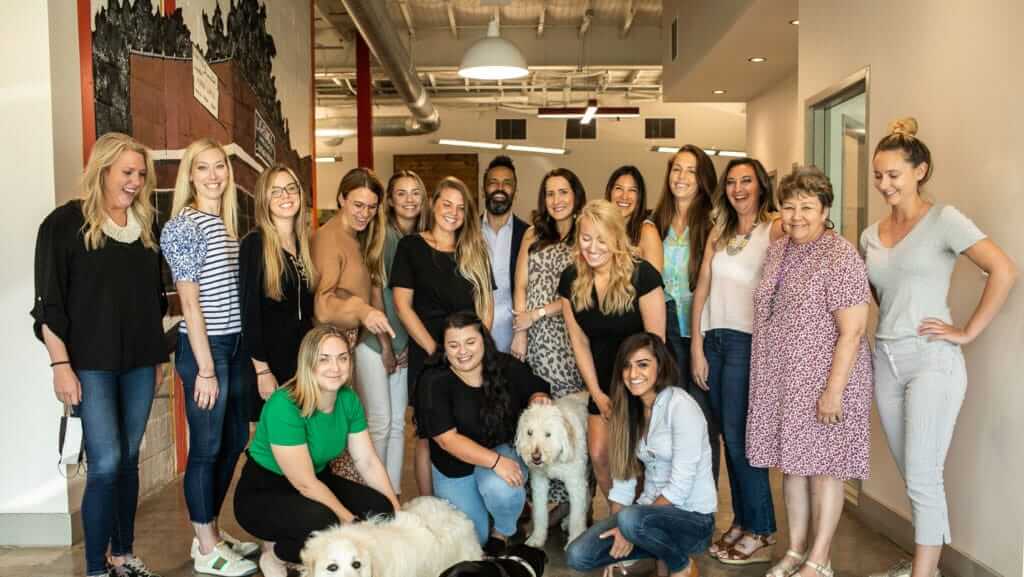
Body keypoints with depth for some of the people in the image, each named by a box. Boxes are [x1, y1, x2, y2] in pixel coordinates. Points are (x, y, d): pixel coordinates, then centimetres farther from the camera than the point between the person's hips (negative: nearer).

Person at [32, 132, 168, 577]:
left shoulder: (147, 225, 10)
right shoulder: (66, 222, -6)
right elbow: (49, 302, -8)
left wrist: (159, 356, 16)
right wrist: (60, 364, -13)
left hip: (139, 362, 5)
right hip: (91, 364, -5)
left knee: (128, 459, 10)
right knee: (106, 463, -7)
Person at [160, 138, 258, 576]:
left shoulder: (227, 223, 13)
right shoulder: (183, 225, -10)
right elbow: (189, 300, -14)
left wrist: (240, 355, 11)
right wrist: (205, 368, -16)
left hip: (234, 346, 8)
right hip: (203, 348, -8)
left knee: (234, 441, 15)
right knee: (207, 447, 1)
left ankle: (211, 533, 30)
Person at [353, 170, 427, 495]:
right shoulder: (383, 236, -10)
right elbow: (375, 293, -12)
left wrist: (408, 344, 3)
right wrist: (386, 345, -9)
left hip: (405, 343, 6)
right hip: (375, 341, -6)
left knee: (397, 423, 10)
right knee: (379, 423, -4)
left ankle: (394, 494, 19)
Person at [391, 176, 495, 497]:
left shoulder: (475, 251, 13)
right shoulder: (411, 247, 1)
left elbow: (486, 303, 12)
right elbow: (402, 305, -5)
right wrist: (435, 350, -11)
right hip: (427, 354, -3)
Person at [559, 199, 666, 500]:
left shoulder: (641, 275, -20)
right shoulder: (571, 279, -5)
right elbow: (579, 342, 2)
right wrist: (597, 393, -1)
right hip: (604, 383, 5)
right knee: (599, 456, 2)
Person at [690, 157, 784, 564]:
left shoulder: (775, 229, -3)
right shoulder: (719, 233, 14)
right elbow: (701, 289, 8)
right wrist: (696, 348, 3)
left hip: (748, 341, -6)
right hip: (712, 339, 6)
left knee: (739, 436, -4)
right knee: (728, 437, 10)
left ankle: (761, 534, 9)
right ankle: (742, 522, 21)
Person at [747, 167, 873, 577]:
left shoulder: (840, 257, -14)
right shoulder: (777, 251, 9)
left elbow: (852, 331, -17)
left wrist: (834, 389, -21)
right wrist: (765, 371, 15)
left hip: (823, 380, -7)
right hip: (780, 380, 7)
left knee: (823, 465, 4)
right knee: (791, 462, 14)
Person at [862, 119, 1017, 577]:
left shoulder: (943, 220, -8)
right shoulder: (871, 235, 10)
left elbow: (1004, 272, -16)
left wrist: (967, 332, -15)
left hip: (932, 360, -6)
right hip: (886, 362, 6)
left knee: (922, 476, -5)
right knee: (913, 474, 15)